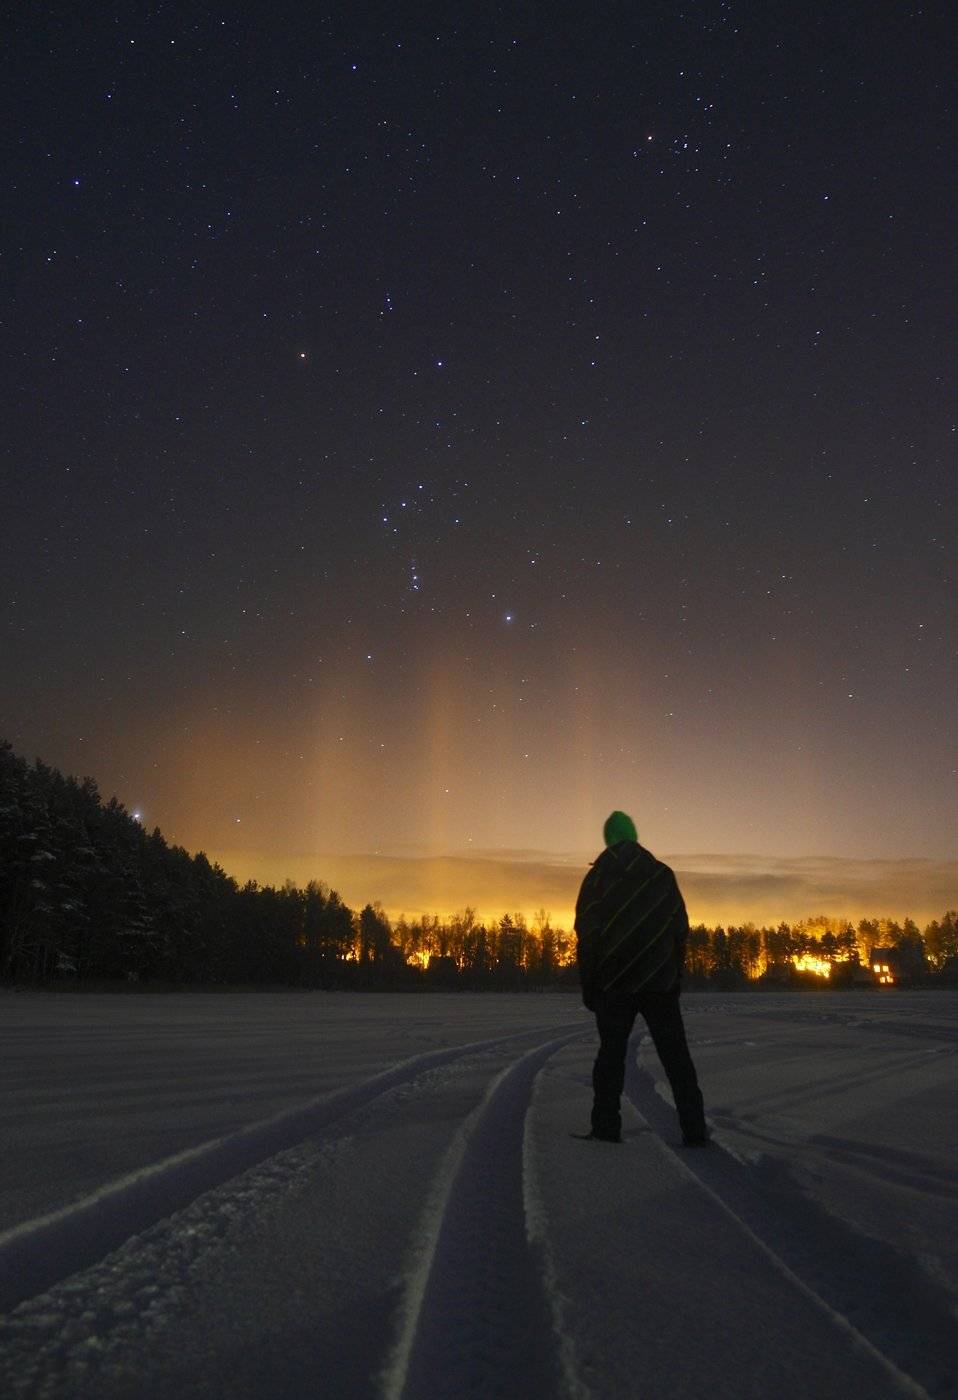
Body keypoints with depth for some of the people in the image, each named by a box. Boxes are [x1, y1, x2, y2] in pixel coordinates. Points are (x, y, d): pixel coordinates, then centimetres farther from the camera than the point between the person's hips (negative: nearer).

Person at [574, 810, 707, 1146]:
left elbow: (586, 934, -3)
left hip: (614, 982, -1)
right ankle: (694, 1129, 5)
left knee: (611, 1053, 7)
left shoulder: (597, 877, -1)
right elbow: (681, 929, 4)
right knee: (675, 1056, 7)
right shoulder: (663, 874, 3)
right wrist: (676, 977, 10)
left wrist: (588, 985, 3)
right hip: (660, 982, 1)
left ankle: (606, 1127, 4)